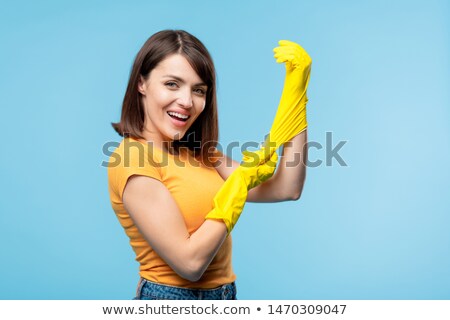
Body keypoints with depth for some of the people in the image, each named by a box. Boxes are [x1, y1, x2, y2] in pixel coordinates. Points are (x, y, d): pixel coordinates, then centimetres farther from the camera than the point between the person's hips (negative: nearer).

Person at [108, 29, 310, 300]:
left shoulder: (198, 153, 4)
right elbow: (190, 262, -23)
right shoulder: (133, 158, -19)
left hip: (224, 292, 8)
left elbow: (285, 189, -3)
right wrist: (241, 181, -15)